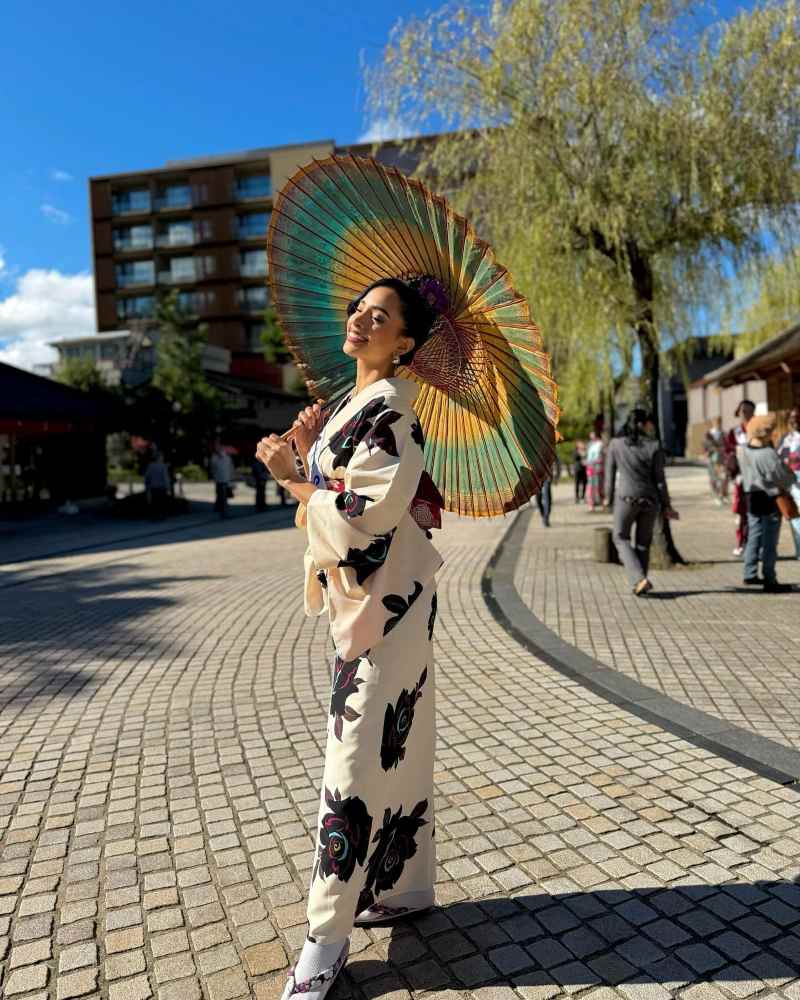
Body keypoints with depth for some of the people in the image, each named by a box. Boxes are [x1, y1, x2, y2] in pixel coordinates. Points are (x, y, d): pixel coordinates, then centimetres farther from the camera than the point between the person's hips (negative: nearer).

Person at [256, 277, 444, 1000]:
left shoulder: (389, 406, -14)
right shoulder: (353, 402, 15)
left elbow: (369, 515, -21)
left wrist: (291, 477, -11)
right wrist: (310, 452, 5)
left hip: (385, 599, -10)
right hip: (359, 597, 10)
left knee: (360, 752, -3)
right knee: (393, 742, 16)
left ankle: (327, 936, 9)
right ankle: (402, 887, 32)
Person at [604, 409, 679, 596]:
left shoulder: (616, 444, -2)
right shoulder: (654, 446, -4)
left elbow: (610, 473, 3)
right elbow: (659, 479, -3)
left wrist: (608, 498, 16)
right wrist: (667, 506, 4)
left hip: (626, 498, -1)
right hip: (650, 499, 1)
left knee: (621, 538, 13)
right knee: (643, 542, 16)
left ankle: (639, 580, -4)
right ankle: (639, 585, 21)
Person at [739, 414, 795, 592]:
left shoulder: (744, 451, -1)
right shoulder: (768, 454, -24)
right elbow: (786, 477, -17)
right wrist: (787, 484, 4)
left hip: (752, 498, 7)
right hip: (770, 499, -7)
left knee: (754, 537, 17)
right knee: (769, 542, 1)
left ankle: (750, 574, 25)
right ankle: (770, 581, 7)